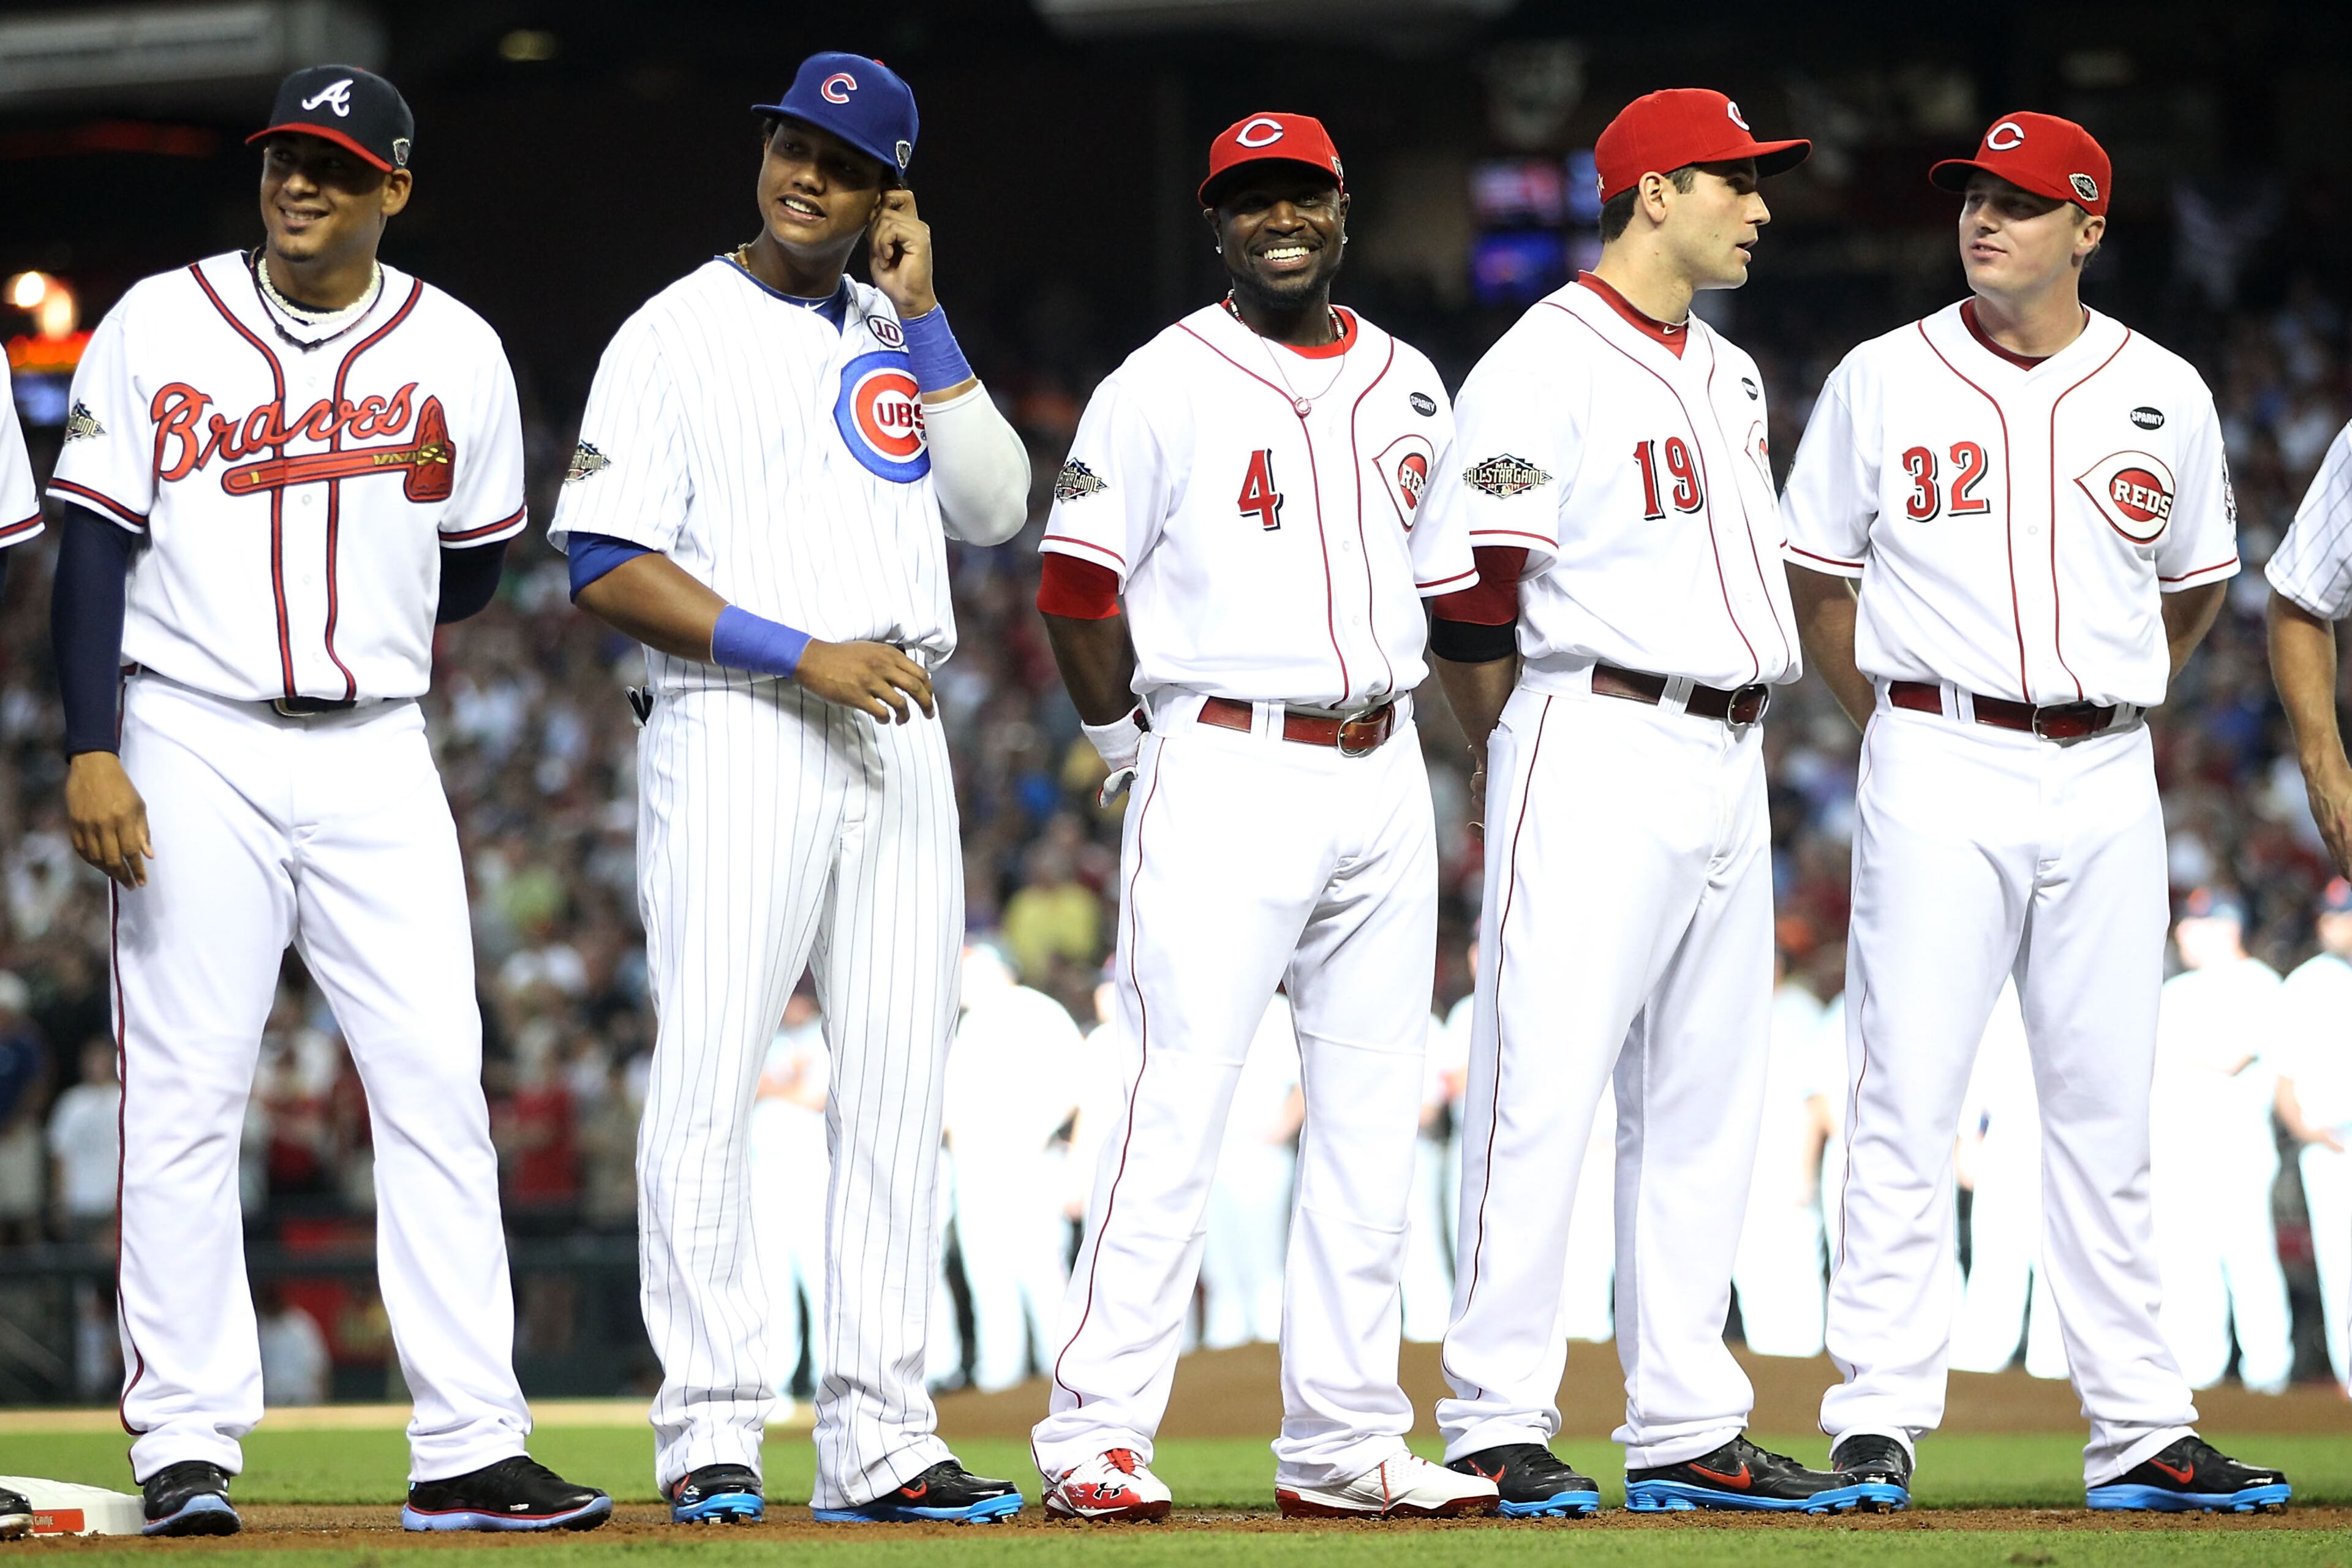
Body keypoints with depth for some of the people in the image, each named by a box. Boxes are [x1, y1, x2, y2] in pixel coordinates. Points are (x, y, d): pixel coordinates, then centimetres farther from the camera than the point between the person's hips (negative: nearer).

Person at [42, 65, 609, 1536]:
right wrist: (92, 751, -10)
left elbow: (474, 576, 15)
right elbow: (95, 548, -2)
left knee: (438, 1085, -4)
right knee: (185, 1093, -3)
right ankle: (187, 1449, 2)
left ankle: (469, 1445, -2)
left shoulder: (456, 351, 6)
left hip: (376, 751, 2)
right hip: (195, 749, -2)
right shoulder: (157, 328, 1)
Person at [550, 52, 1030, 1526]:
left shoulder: (899, 343, 17)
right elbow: (609, 569, -7)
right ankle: (711, 1435, -7)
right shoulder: (675, 337, 0)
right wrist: (802, 654, -15)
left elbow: (996, 505, 6)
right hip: (738, 734, -6)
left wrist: (924, 322, 1)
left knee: (898, 1094, 3)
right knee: (711, 1080, -9)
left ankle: (880, 1440, 5)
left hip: (898, 737, 6)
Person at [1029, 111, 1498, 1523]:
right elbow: (1079, 594, -2)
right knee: (1180, 1102, -12)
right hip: (1227, 771, -6)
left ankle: (1344, 1442, 11)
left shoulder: (1410, 389, 14)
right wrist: (1146, 750, -2)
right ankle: (1097, 1432, -11)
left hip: (1383, 772, 6)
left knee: (1373, 1119, 6)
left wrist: (1381, 719, 14)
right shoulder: (1162, 388, -3)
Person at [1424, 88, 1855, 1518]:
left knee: (1709, 1106, 8)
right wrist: (1516, 759, -2)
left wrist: (1752, 726, 15)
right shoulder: (1549, 363, -9)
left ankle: (1688, 1429, 12)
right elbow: (1472, 595, -11)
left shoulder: (1731, 374, 19)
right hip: (1597, 752, -9)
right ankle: (1499, 1427, -8)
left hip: (1729, 760, 9)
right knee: (1544, 1087, -9)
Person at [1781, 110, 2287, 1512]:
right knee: (1908, 1098, -6)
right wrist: (1893, 717, 7)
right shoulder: (1884, 382, 2)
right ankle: (1879, 1419, -4)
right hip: (1939, 775, -2)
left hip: (2107, 778, 2)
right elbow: (1818, 571, 11)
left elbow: (2198, 581, 21)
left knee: (2108, 1109, 6)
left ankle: (2140, 1432, 9)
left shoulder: (2165, 395, 7)